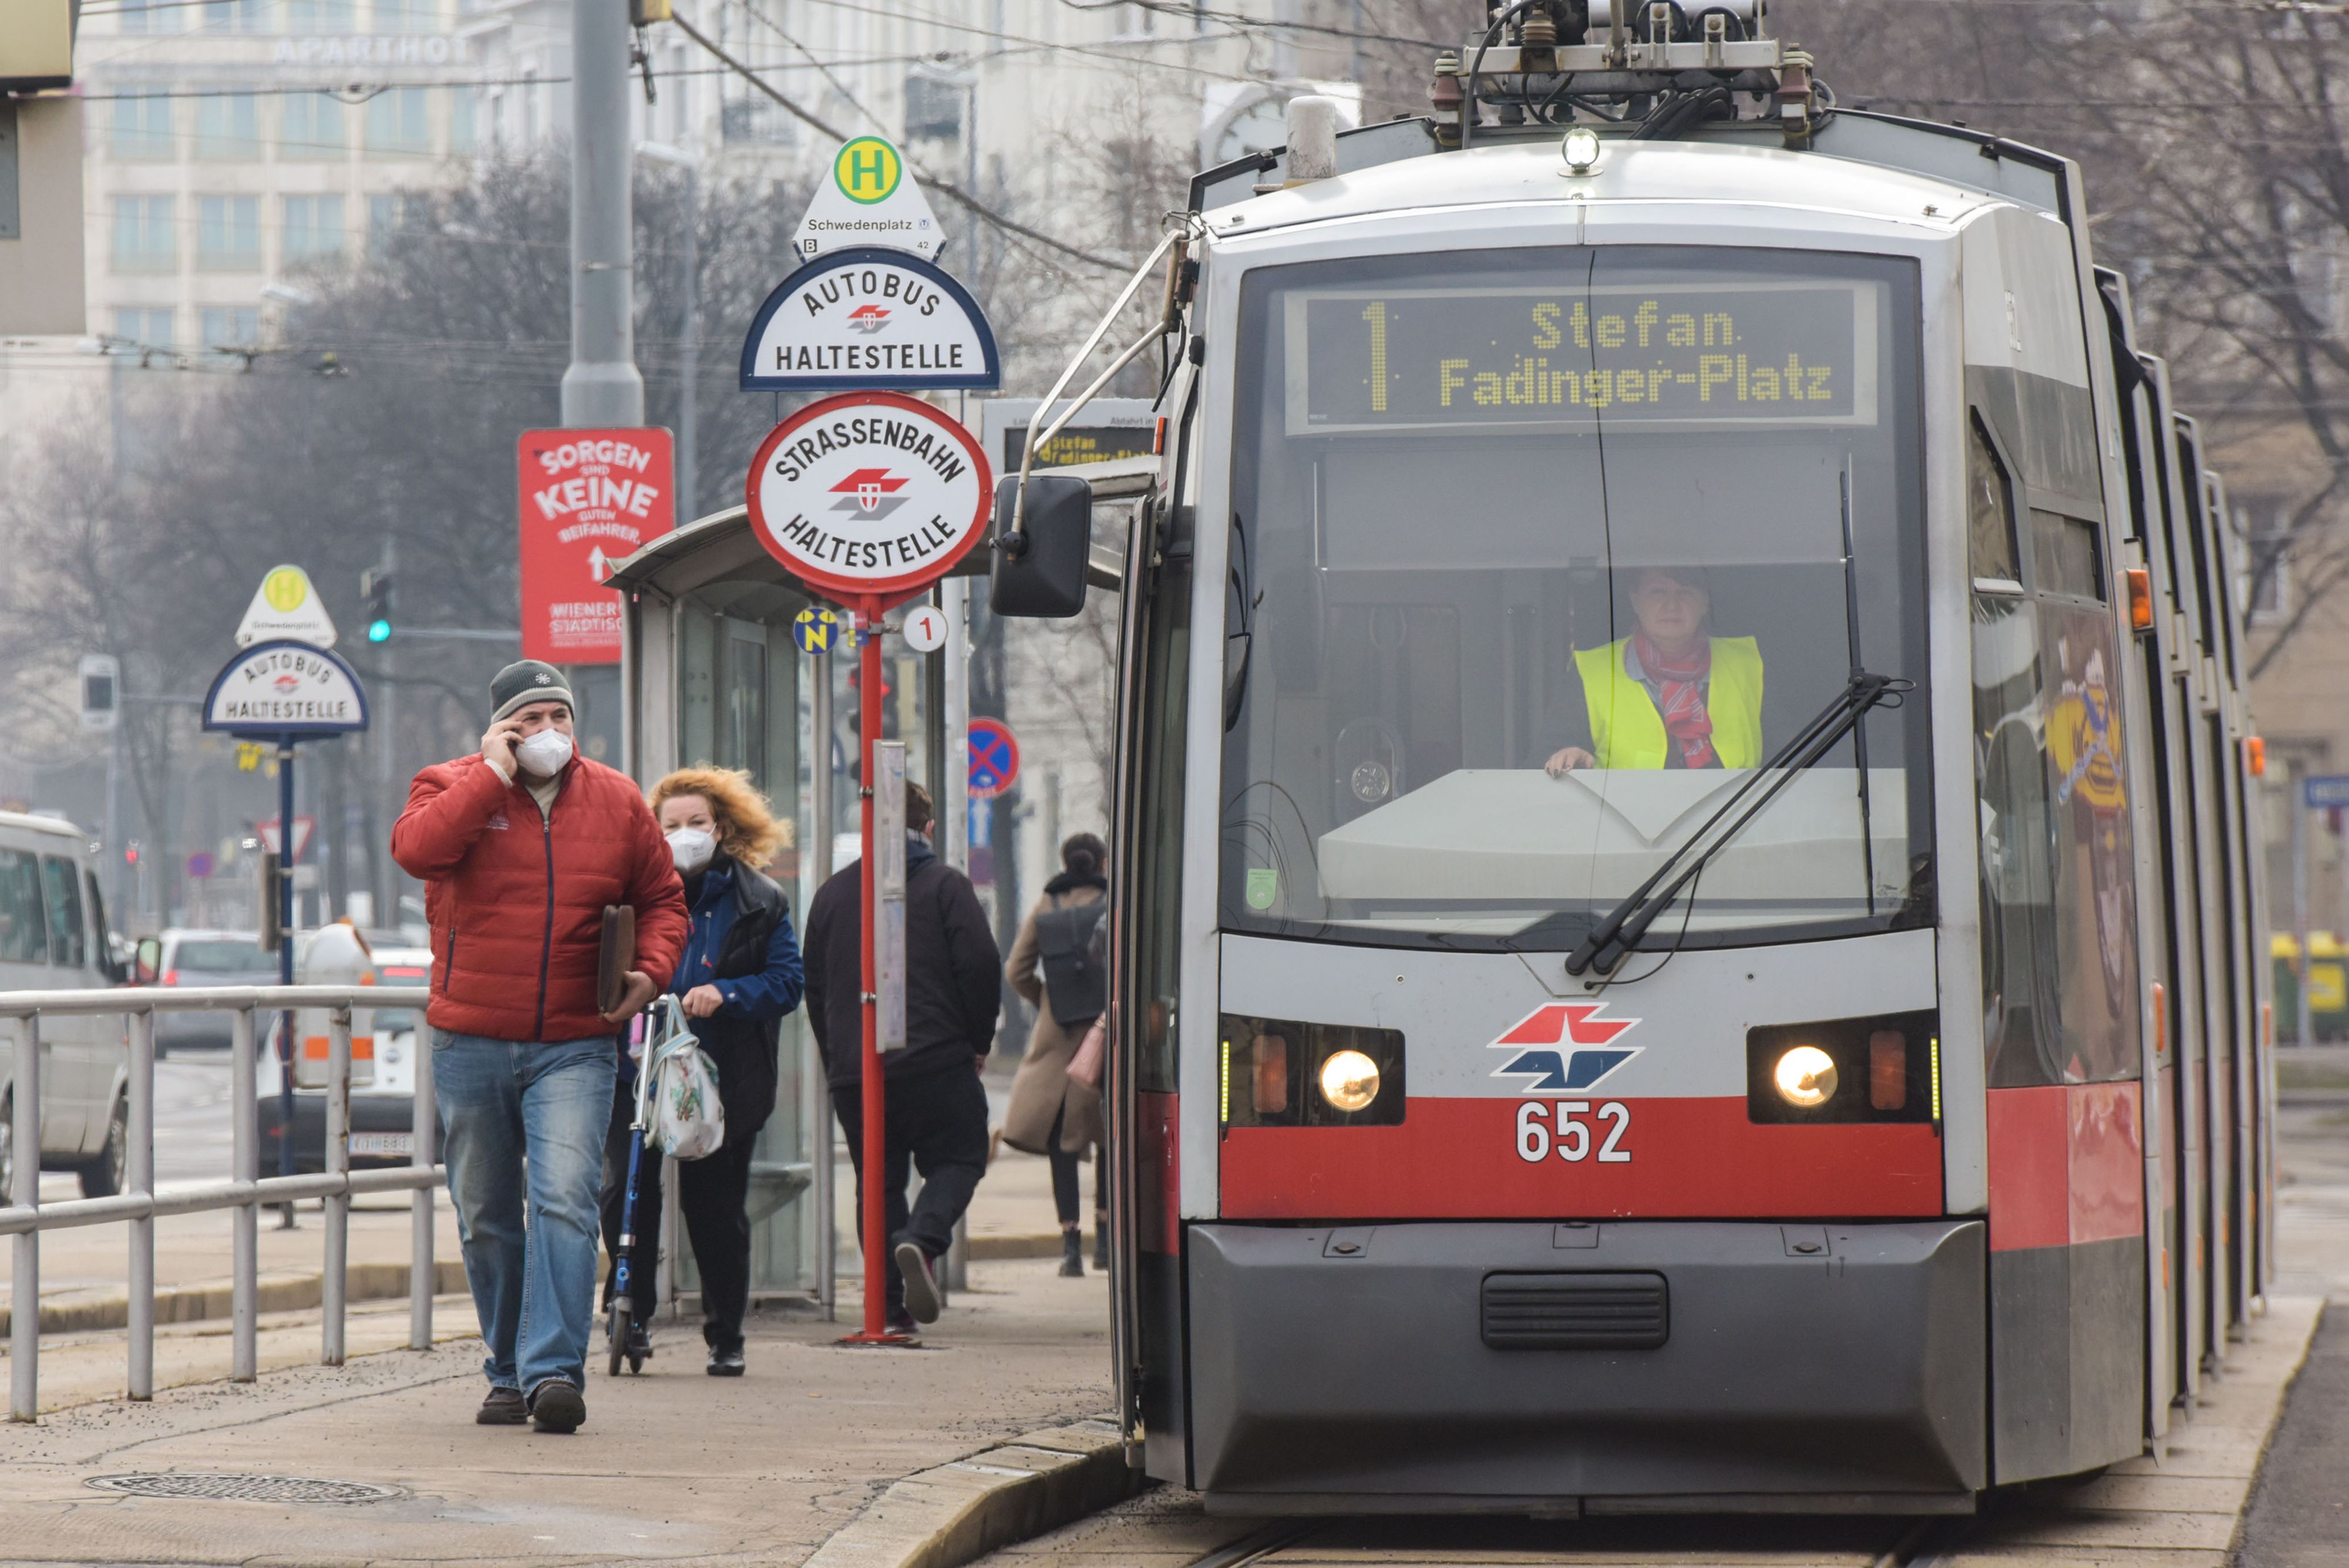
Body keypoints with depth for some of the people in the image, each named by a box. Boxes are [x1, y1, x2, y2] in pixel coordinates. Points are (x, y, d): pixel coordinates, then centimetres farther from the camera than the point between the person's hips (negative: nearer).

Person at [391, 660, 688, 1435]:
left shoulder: (616, 801, 8)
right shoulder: (455, 786, 1)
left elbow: (662, 899, 17)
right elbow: (417, 848, -21)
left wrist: (651, 970, -2)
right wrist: (494, 775, -16)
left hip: (573, 1047, 0)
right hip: (470, 1043, 0)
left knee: (565, 1201, -17)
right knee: (487, 1217, 9)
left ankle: (554, 1371, -22)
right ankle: (509, 1374, 21)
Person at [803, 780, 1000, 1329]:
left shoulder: (833, 892, 14)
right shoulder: (945, 885, 0)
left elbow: (814, 985, 18)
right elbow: (981, 967, -7)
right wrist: (978, 1042, 5)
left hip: (853, 1071, 4)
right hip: (936, 1059, -4)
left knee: (877, 1181, 9)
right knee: (957, 1159, 6)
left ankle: (892, 1305, 4)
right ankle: (922, 1238, -23)